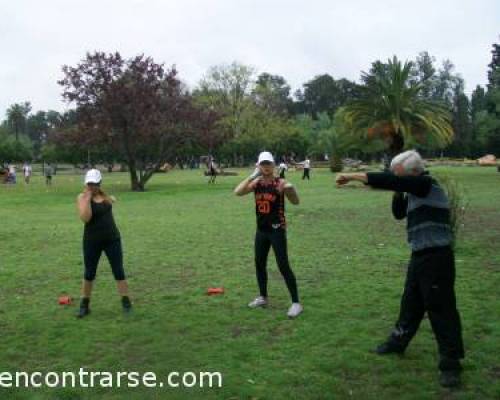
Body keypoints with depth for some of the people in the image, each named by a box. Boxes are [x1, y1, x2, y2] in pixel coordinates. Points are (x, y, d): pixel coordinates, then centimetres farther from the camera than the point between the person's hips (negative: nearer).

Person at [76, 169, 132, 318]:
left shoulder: (104, 194, 5)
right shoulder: (82, 197, -10)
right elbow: (85, 218, -22)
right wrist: (88, 197, -23)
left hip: (112, 238, 3)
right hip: (92, 241, -3)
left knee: (118, 271, 4)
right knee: (89, 273, 9)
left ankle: (126, 302, 12)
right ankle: (84, 305, 24)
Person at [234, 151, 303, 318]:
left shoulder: (280, 183, -11)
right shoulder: (256, 183, 2)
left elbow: (296, 202, -19)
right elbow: (237, 192, -12)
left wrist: (291, 190, -39)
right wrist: (252, 176, -17)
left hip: (277, 230, -6)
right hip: (261, 230, 6)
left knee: (283, 266, -8)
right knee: (259, 263, 15)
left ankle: (296, 303, 0)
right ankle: (263, 297, 33)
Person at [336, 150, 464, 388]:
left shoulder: (426, 183, -16)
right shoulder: (415, 191, 11)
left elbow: (387, 181, -26)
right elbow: (399, 213, 22)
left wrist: (351, 177, -22)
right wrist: (398, 194, 3)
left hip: (436, 258, -9)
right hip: (420, 256, 9)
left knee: (441, 309, -3)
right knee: (410, 303, 21)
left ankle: (450, 364, 6)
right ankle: (398, 341, 38)